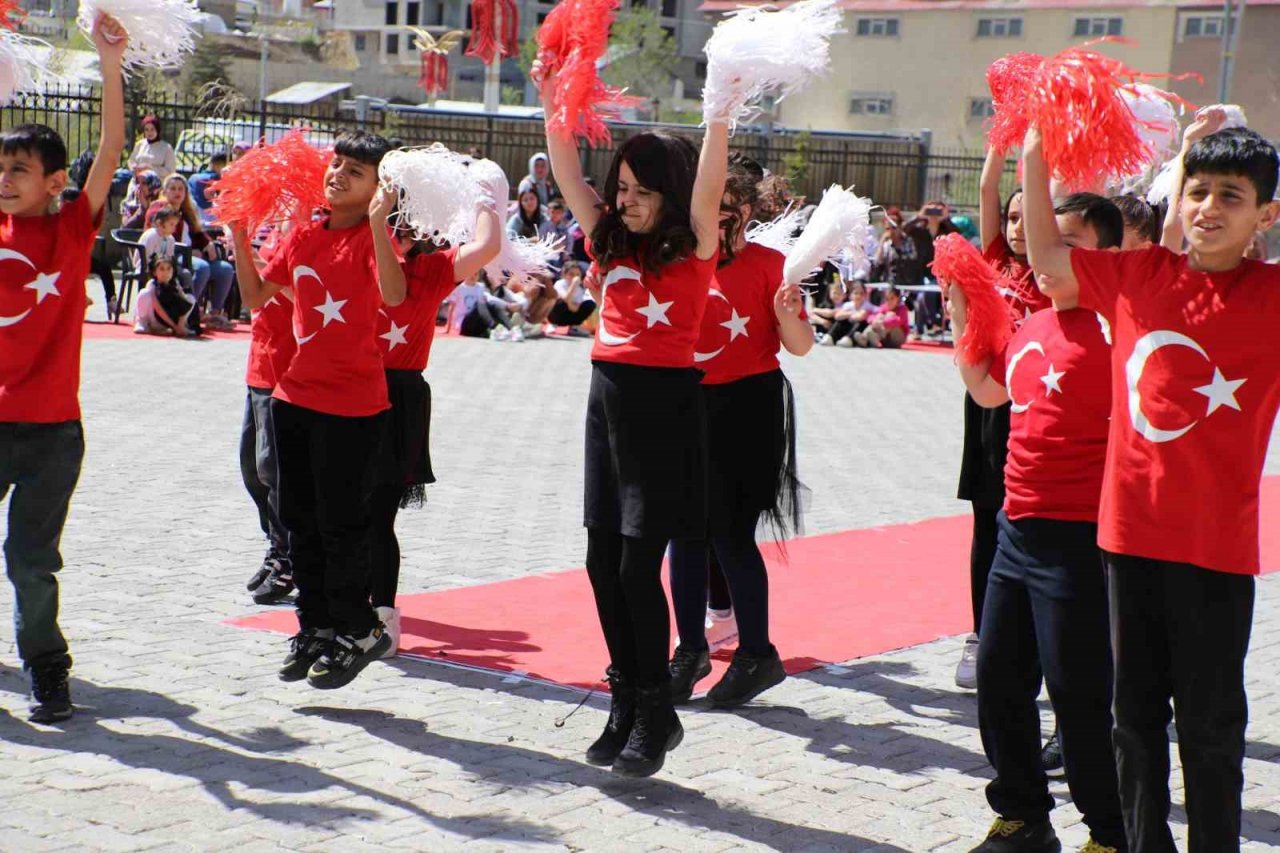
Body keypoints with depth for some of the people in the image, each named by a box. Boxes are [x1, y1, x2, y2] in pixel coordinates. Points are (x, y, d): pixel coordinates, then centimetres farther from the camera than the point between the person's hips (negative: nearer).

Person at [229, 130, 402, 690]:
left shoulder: (372, 236, -9)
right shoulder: (302, 235, 9)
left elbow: (393, 294, -28)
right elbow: (256, 297, 15)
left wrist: (377, 223, -31)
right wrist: (239, 235, 9)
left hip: (352, 404, -7)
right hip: (295, 395, 7)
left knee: (341, 522, 0)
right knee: (299, 519, 15)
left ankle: (355, 632, 16)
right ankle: (315, 627, 28)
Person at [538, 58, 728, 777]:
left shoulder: (694, 248, -4)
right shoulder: (614, 244, 11)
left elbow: (709, 184, -21)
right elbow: (568, 175, 8)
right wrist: (554, 103, 0)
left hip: (666, 402, -7)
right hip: (608, 398, 7)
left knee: (638, 563, -8)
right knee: (603, 561, 7)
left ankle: (656, 715, 5)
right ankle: (628, 704, 19)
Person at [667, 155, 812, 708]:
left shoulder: (769, 264, -5)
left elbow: (801, 346, -8)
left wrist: (787, 312, -26)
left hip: (750, 405, -5)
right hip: (692, 403, 5)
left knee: (731, 532, -8)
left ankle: (757, 653, 6)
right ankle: (691, 647, 21)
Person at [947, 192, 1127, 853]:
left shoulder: (1111, 328, -16)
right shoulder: (1032, 326, 10)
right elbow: (986, 391, 26)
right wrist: (961, 318, 19)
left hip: (1077, 537, -9)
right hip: (1018, 526, 9)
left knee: (1077, 692, 0)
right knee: (999, 676, 16)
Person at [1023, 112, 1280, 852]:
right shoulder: (1140, 275, 4)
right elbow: (1047, 259, 13)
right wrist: (1035, 155, 8)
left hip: (1215, 545, -3)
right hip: (1131, 532, 4)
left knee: (1209, 722, 8)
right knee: (1136, 713, 15)